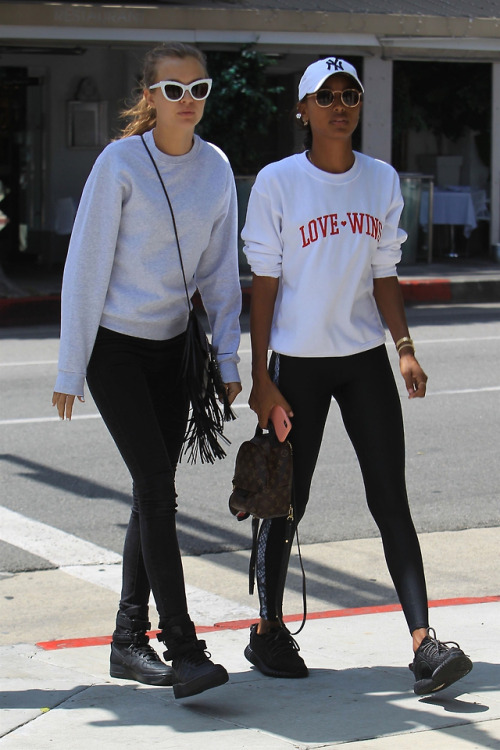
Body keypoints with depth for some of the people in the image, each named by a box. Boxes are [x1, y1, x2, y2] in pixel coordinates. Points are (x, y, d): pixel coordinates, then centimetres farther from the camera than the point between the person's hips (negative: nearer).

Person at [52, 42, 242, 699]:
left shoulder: (216, 169, 3)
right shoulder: (120, 164, -12)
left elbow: (221, 270, 11)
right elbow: (86, 267, -9)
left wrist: (227, 359, 7)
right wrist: (70, 370, -8)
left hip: (171, 348, 6)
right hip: (114, 347, -5)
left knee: (155, 492, 8)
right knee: (156, 487, -13)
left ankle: (129, 640, 18)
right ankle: (182, 649, -13)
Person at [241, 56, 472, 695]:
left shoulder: (382, 181, 7)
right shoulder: (277, 182, -4)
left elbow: (383, 277, 11)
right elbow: (263, 284, -3)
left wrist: (404, 346, -4)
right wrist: (261, 377, -8)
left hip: (365, 360, 3)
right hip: (298, 362, -3)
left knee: (390, 499, -4)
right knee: (287, 500, 4)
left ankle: (423, 642, -10)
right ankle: (268, 630, 22)